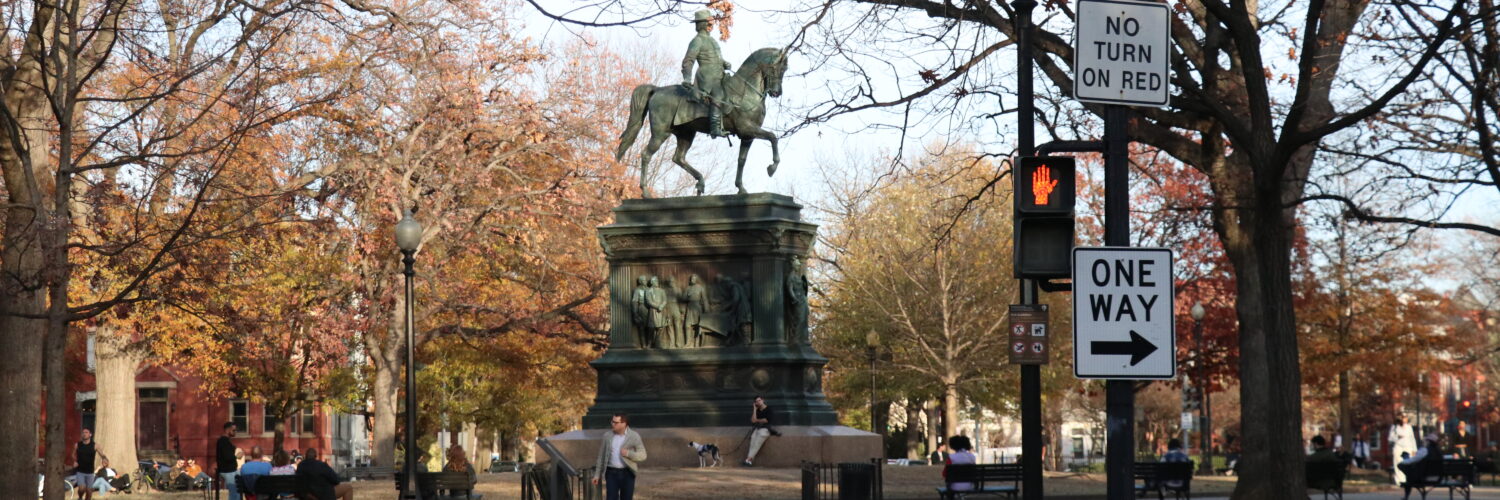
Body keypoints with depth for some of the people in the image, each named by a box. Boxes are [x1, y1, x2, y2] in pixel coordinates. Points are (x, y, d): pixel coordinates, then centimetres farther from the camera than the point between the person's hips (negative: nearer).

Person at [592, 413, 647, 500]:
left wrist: (628, 453, -19)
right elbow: (601, 456, 10)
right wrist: (597, 474, 8)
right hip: (611, 473, 1)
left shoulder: (634, 436, -2)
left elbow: (642, 455, -3)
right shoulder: (607, 436, 5)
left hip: (627, 473, -1)